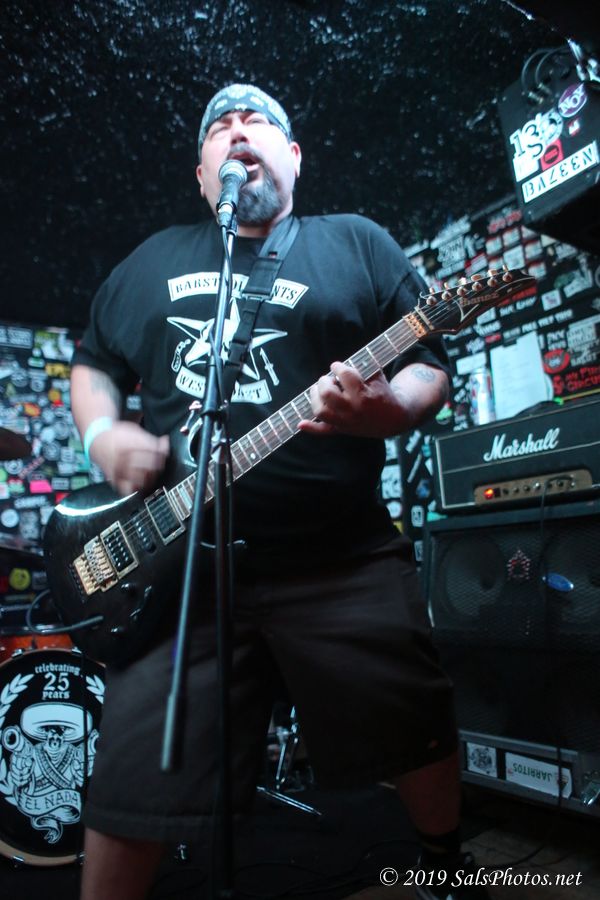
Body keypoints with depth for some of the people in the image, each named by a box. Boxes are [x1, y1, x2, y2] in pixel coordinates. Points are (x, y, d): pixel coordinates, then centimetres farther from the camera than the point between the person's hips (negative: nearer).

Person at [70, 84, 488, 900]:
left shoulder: (358, 243, 9)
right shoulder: (153, 259, 18)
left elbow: (431, 364, 4)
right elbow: (93, 362, 22)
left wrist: (387, 408, -18)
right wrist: (104, 433, 1)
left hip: (344, 563, -1)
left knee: (419, 735, 14)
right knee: (132, 787, 6)